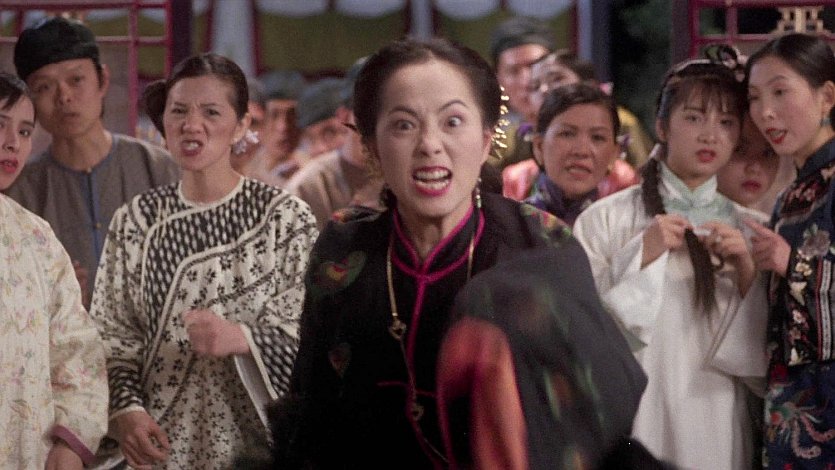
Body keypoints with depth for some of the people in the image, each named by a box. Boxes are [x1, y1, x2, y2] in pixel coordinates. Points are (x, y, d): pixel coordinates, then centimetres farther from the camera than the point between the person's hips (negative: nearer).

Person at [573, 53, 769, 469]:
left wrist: (747, 273, -10)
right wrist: (641, 258, -15)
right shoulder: (604, 221, -4)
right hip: (633, 432, -3)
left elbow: (765, 363, 3)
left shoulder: (751, 231, 5)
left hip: (718, 433, 3)